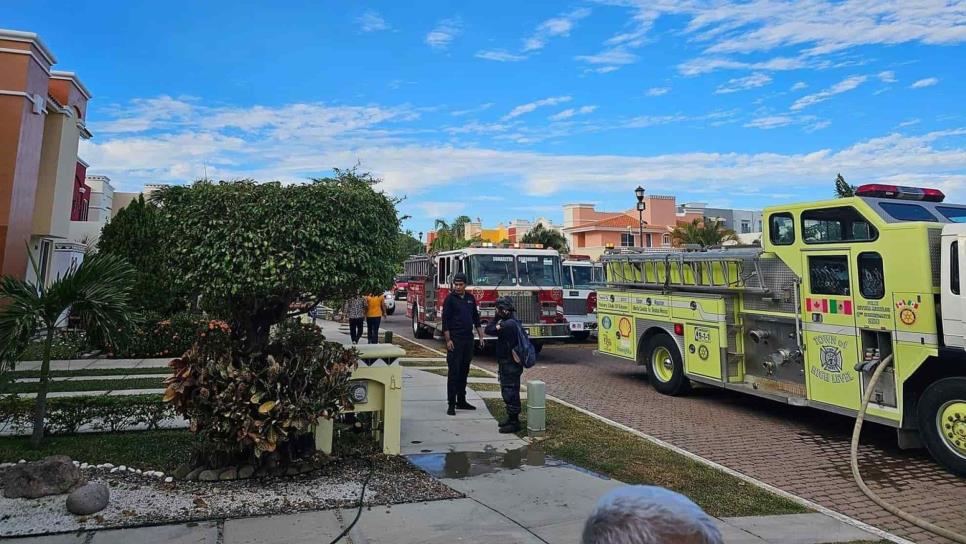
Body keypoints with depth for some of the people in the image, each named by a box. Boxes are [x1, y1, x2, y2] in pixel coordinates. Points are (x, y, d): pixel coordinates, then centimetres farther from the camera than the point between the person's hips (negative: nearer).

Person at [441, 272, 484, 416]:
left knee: (464, 371, 11)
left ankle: (461, 401, 21)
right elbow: (445, 320, -9)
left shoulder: (470, 298, 10)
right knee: (453, 372, -5)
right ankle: (451, 404, -2)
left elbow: (476, 317, 17)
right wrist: (448, 340, -16)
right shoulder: (450, 299, -6)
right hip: (455, 340, -6)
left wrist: (480, 335, 11)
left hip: (468, 339, 6)